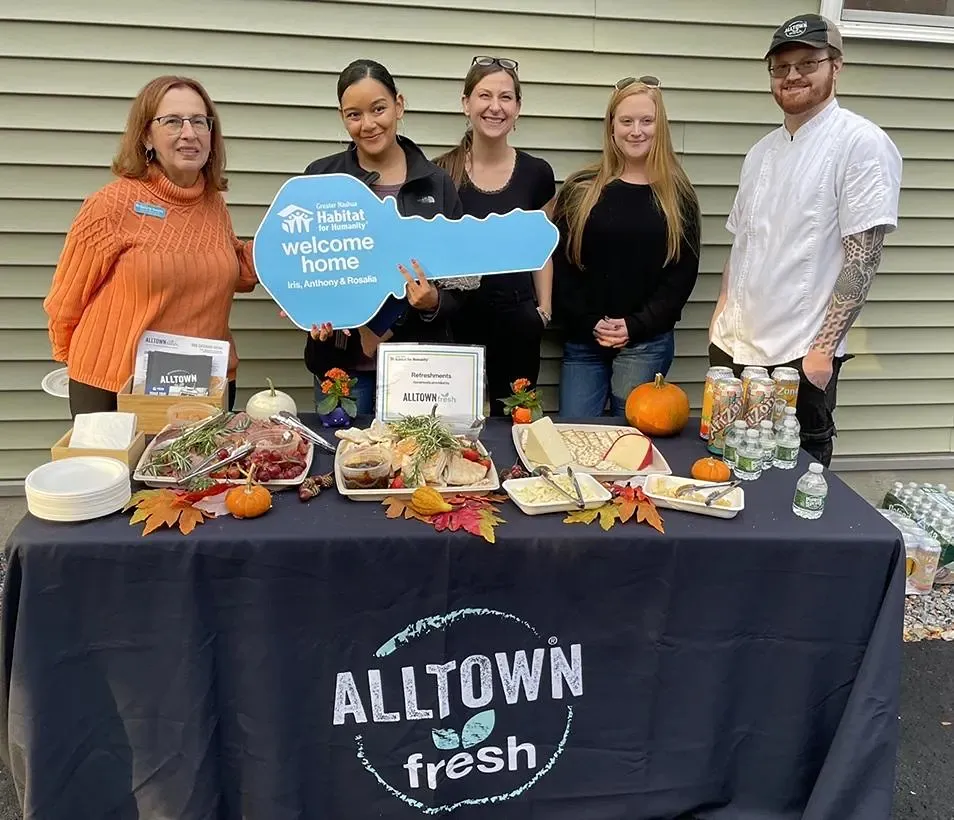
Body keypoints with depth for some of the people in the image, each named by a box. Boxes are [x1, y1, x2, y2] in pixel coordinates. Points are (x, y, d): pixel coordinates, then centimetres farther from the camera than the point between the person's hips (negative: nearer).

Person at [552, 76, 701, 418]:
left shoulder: (678, 195, 4)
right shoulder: (580, 189, 4)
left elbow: (683, 272, 1)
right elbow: (559, 264, 1)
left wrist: (636, 325, -9)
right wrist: (589, 323, -9)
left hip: (647, 343, -1)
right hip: (583, 340, 1)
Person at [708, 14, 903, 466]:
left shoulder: (862, 143, -9)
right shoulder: (762, 150, 13)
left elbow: (863, 257, -14)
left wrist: (824, 347, -17)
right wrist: (721, 312, 10)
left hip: (800, 355, -6)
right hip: (734, 346, 7)